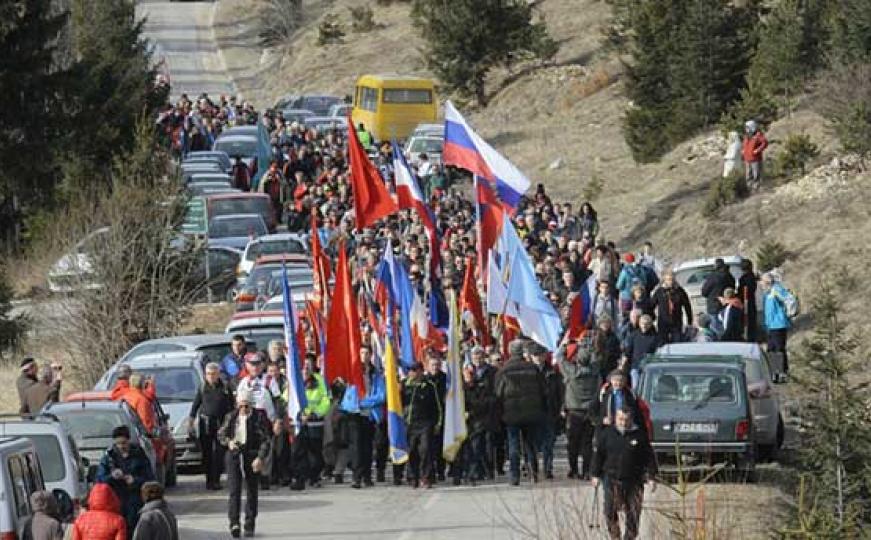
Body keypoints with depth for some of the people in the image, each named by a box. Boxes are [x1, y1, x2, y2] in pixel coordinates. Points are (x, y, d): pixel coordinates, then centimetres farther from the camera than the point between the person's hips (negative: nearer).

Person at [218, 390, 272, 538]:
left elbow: (266, 440, -5)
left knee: (252, 492, 7)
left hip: (252, 458, -1)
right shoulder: (231, 417, 6)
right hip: (234, 455, 1)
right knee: (234, 490, -13)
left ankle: (249, 525, 16)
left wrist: (260, 458, -16)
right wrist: (228, 442, -6)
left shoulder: (258, 418, -2)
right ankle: (234, 523, -19)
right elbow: (221, 434, 16)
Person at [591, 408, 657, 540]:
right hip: (612, 478, 0)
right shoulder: (606, 434, 4)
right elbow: (598, 455, 9)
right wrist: (596, 475, 5)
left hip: (634, 480, 0)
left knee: (633, 513, 3)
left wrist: (650, 477, 0)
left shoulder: (640, 435, 3)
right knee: (610, 509, -11)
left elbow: (649, 457, 6)